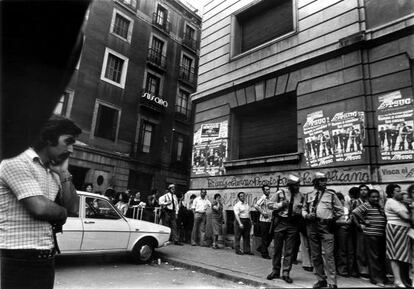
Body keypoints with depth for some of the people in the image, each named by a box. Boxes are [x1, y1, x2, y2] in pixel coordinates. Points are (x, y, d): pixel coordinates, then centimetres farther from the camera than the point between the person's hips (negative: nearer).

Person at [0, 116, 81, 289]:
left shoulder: (53, 172, 12)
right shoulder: (18, 162, -12)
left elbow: (73, 208, 6)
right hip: (20, 260, -7)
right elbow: (40, 208, -22)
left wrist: (63, 173, 0)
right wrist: (62, 213, -1)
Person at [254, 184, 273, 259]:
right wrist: (263, 212, -20)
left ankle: (261, 248, 30)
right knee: (265, 238, 0)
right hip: (264, 220, -8)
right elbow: (256, 206, -26)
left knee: (270, 237, 13)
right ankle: (264, 254, 11)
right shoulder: (263, 198, -12)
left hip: (270, 220, 8)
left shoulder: (270, 198, 13)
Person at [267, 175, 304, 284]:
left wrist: (299, 212, -7)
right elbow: (271, 205, 1)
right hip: (281, 222, -1)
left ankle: (286, 273, 16)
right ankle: (275, 271, 24)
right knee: (277, 248, 9)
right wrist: (281, 204, -14)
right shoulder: (280, 193, -3)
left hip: (293, 224, 1)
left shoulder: (301, 196, 3)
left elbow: (302, 210, 15)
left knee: (289, 250, 5)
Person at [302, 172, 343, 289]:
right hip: (312, 227, 3)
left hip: (326, 227, -3)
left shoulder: (331, 194, 5)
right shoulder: (309, 195, 11)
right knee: (315, 255, 9)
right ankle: (321, 279, 22)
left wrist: (332, 219, 3)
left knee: (328, 255, -7)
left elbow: (340, 210, 11)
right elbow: (304, 209, 17)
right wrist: (307, 215, -3)